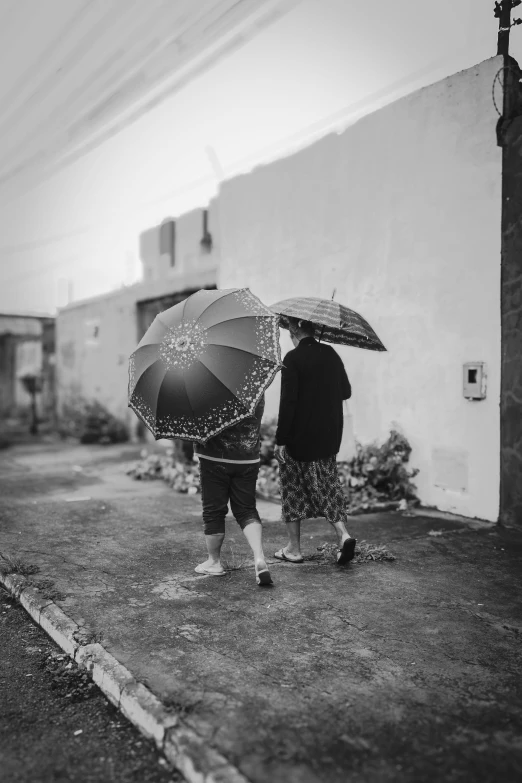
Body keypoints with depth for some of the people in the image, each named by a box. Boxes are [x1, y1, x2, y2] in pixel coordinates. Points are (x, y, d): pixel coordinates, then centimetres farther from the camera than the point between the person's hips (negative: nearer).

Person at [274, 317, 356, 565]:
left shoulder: (293, 358, -15)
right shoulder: (330, 354, 2)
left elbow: (288, 402, -18)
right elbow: (346, 392, 10)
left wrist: (280, 440, -14)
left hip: (298, 437, -5)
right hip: (329, 436, 5)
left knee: (293, 489, 9)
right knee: (327, 484, 18)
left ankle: (293, 548, 17)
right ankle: (343, 533, 1)